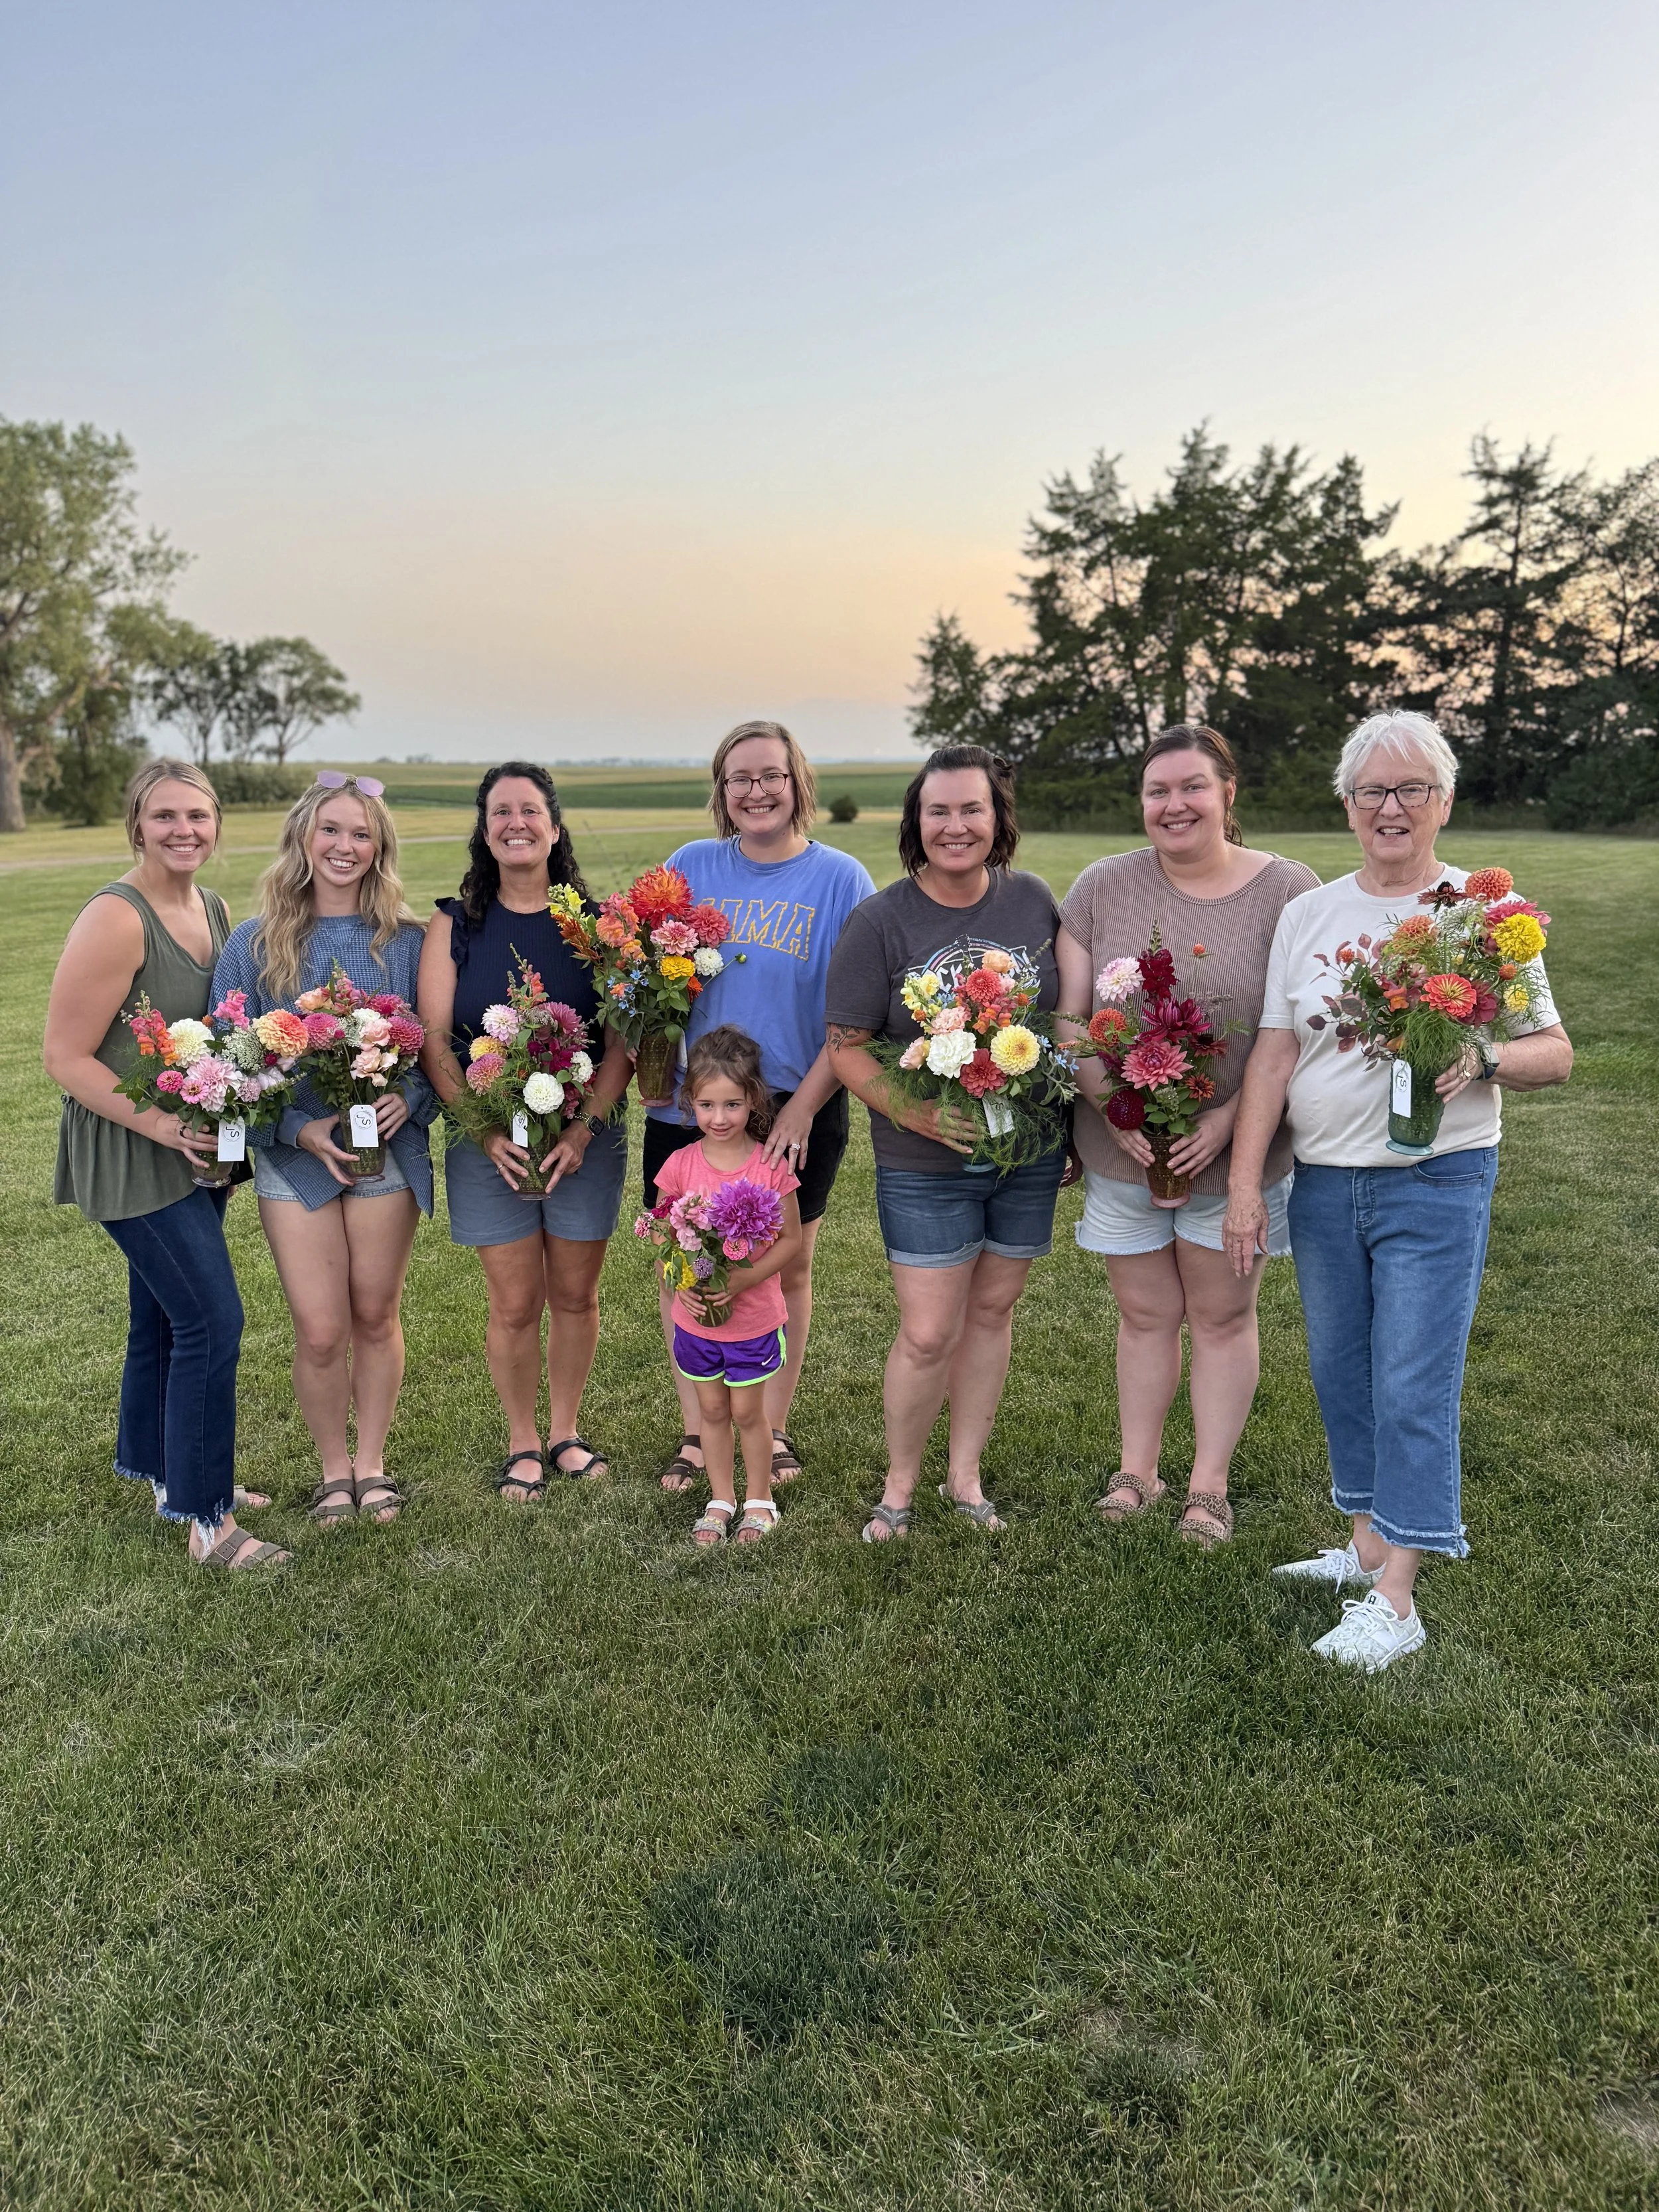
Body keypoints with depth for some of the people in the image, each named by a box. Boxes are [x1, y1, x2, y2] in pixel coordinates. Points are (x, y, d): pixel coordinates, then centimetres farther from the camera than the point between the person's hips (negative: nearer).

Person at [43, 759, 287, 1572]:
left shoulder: (215, 909, 6)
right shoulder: (115, 919, -18)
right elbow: (65, 1057, -17)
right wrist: (162, 1124, -23)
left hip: (198, 1146, 8)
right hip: (132, 1153, -8)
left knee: (164, 1316, 19)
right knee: (213, 1320, -10)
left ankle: (159, 1470, 36)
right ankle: (206, 1521, 1)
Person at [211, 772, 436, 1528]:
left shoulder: (405, 942, 1)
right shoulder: (255, 944, -1)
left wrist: (409, 1100, -14)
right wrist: (301, 1128, -13)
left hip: (387, 1148, 1)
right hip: (295, 1156, 0)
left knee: (375, 1318, 10)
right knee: (321, 1332, 1)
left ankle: (372, 1461, 29)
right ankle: (334, 1468, 24)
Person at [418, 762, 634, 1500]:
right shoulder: (454, 925, 3)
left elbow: (623, 1038, -3)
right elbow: (434, 1041, -3)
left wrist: (586, 1126, -14)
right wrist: (487, 1130, -15)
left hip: (586, 1141, 0)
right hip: (489, 1144, 0)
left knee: (575, 1294, 10)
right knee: (514, 1303, 4)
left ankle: (565, 1430, 30)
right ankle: (522, 1442, 24)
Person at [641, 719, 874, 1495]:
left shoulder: (841, 879, -3)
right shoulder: (689, 867, 4)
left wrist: (805, 1104, -13)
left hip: (796, 1115, -2)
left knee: (787, 1268, 9)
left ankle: (771, 1429, 27)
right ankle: (697, 1433, 24)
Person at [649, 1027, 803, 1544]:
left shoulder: (771, 1166, -14)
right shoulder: (680, 1165, -8)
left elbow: (790, 1239, -9)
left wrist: (745, 1278, -22)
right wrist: (680, 1284, -17)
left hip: (755, 1316, -2)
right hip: (695, 1317, 2)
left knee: (748, 1410, 11)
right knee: (711, 1409, 16)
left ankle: (759, 1499, 32)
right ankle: (721, 1499, 34)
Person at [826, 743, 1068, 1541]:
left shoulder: (1035, 900, 0)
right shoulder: (880, 922, -10)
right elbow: (845, 1046, -9)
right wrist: (916, 1112, -22)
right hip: (925, 1165, -3)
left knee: (992, 1311, 14)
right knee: (927, 1334, -1)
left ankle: (965, 1474, 31)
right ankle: (899, 1484, 22)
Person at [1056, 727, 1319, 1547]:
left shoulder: (1288, 891, -6)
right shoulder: (1104, 886, -1)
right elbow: (1068, 1017, -2)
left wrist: (1228, 1120, -19)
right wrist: (1113, 1106, -16)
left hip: (1237, 1152, -1)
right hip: (1121, 1150, 2)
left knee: (1222, 1316, 10)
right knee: (1145, 1314, 13)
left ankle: (1209, 1484, 24)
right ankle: (1137, 1470, 28)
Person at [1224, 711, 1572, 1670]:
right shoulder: (1309, 914, 8)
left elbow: (1556, 1053, 0)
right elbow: (1274, 1055, 5)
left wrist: (1482, 1061, -22)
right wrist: (1245, 1183, 1)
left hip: (1437, 1184, -4)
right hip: (1323, 1185, 4)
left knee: (1414, 1384, -5)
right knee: (1341, 1373, 13)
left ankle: (1395, 1600, 2)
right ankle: (1371, 1542, 29)